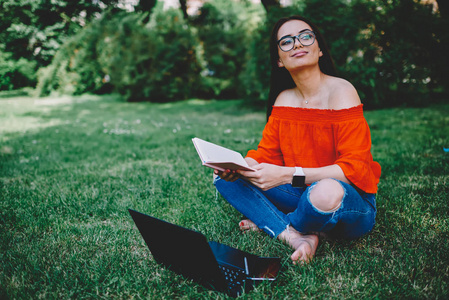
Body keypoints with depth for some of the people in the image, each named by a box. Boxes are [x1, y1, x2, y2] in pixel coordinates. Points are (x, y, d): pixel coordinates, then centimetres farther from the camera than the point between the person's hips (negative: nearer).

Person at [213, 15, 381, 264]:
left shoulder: (341, 92, -14)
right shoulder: (284, 99, 4)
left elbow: (354, 168, -21)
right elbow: (266, 153, 4)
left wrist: (287, 175, -31)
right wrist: (236, 166, -19)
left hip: (352, 203, -5)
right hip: (302, 194, 5)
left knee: (327, 191, -42)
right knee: (225, 176, -5)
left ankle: (268, 222, -7)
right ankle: (295, 237, -20)